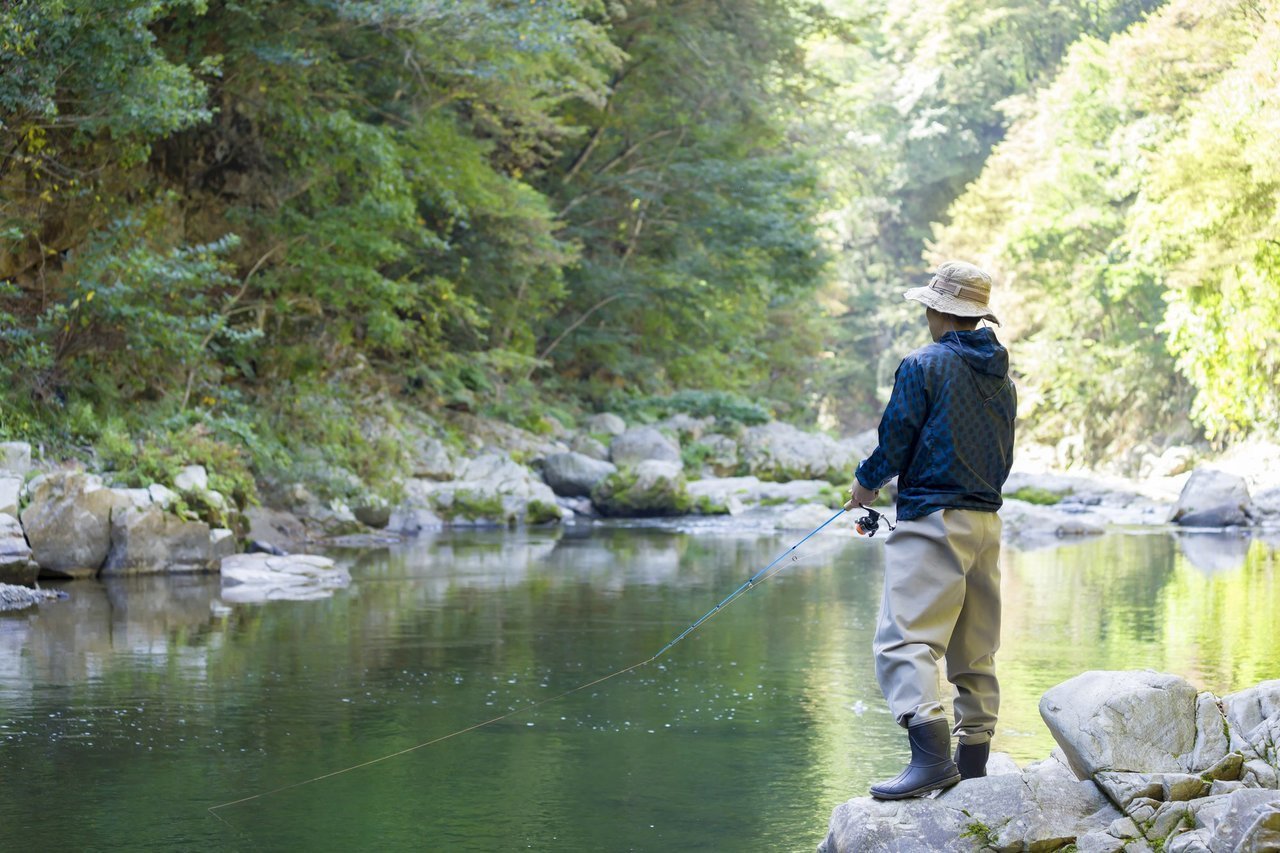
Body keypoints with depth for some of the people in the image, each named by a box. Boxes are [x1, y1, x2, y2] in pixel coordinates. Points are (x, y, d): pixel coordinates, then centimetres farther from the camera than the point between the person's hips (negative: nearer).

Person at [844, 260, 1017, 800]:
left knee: (906, 639, -14)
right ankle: (973, 764, 14)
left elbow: (896, 442, -8)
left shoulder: (923, 366, -8)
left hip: (932, 518, -8)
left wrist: (865, 483, 12)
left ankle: (931, 755, -28)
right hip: (987, 521, 8)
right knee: (975, 650, 11)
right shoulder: (1001, 378, 15)